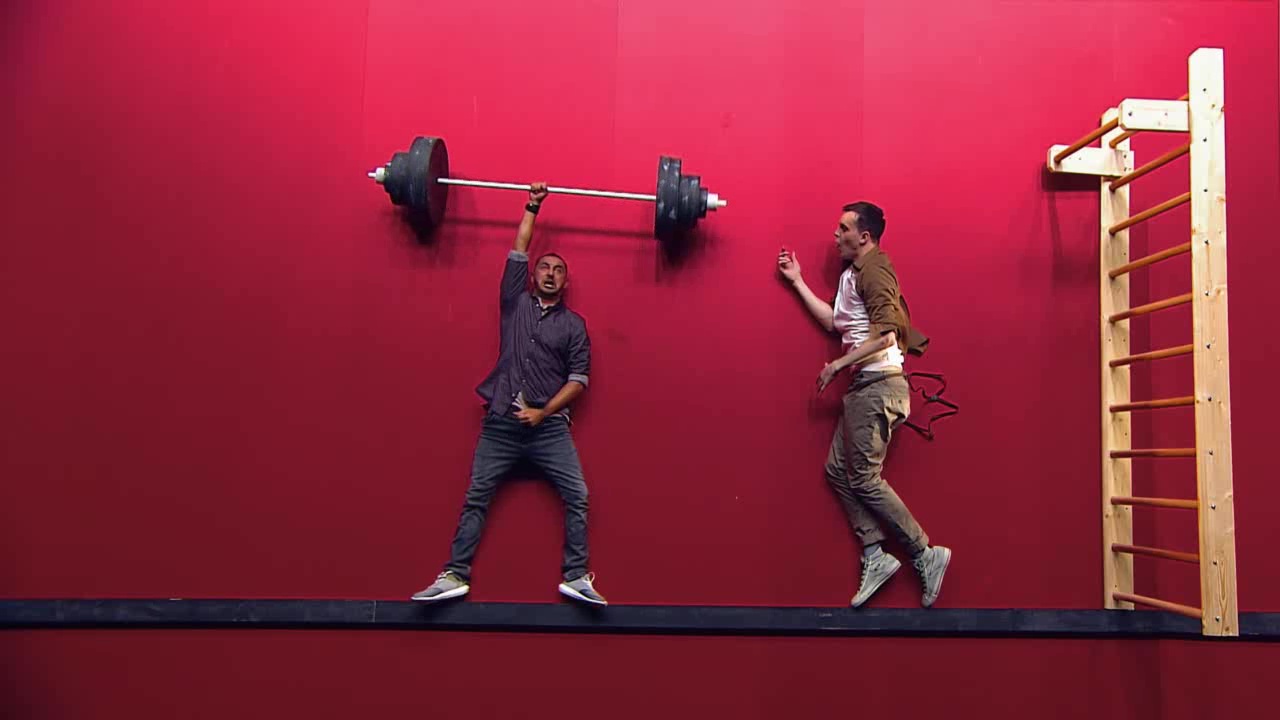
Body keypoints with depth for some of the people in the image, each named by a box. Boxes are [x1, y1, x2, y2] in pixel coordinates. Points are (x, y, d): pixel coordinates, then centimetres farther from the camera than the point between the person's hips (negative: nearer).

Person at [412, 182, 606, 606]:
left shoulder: (574, 324, 8)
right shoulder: (516, 303, 11)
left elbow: (579, 377, 0)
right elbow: (518, 251, 7)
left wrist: (543, 412, -9)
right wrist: (532, 207, 8)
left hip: (550, 426, -1)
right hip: (501, 422, 1)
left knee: (577, 498, -9)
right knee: (475, 499, 2)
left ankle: (575, 578, 0)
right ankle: (454, 576, 8)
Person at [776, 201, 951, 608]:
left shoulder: (873, 270, -12)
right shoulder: (852, 274, 19)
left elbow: (885, 334, -21)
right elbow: (835, 322, 16)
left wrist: (839, 364, -16)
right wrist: (797, 281, 19)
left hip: (878, 386, -10)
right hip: (864, 387, 10)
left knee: (863, 478, -6)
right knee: (838, 470, 8)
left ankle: (925, 555, 4)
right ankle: (875, 557, 11)